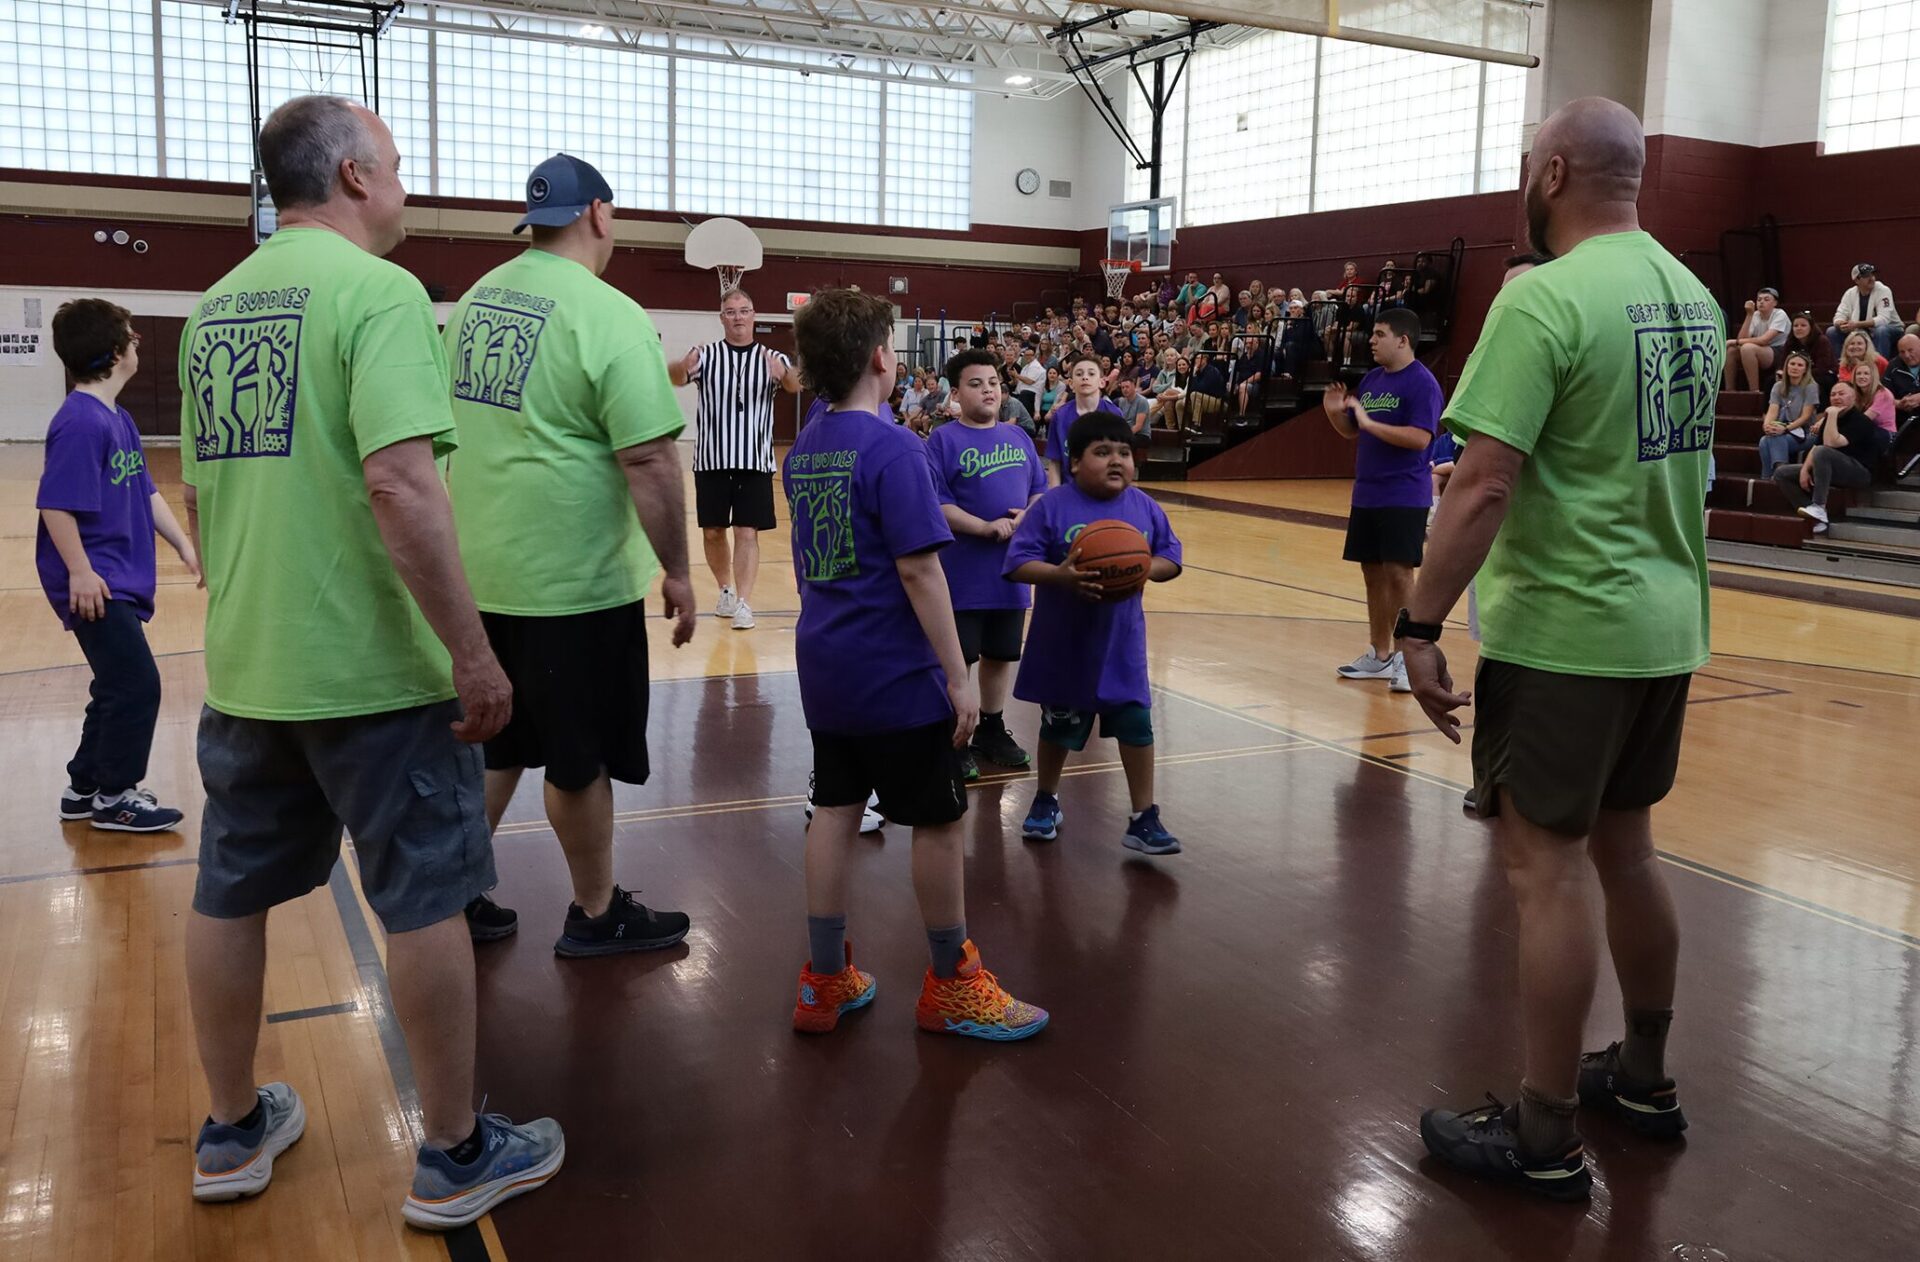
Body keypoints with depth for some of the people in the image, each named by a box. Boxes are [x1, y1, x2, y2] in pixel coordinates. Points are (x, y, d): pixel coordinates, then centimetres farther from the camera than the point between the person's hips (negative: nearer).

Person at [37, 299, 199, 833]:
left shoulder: (119, 419, 11)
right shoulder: (81, 422, -19)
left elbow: (146, 493, 17)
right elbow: (56, 506, -22)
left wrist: (185, 545, 14)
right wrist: (80, 572, -21)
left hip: (120, 580, 10)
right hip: (96, 584, -10)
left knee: (119, 686, 16)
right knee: (137, 686, -5)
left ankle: (85, 787, 29)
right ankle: (115, 797, 9)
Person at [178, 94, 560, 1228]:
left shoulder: (215, 305, 11)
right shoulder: (376, 289, -13)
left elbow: (198, 490, 18)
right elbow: (399, 480, -25)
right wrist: (474, 654, -22)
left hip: (243, 666, 8)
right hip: (370, 667, -7)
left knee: (232, 893, 16)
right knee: (425, 901, 5)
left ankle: (234, 1133, 33)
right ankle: (457, 1158, 17)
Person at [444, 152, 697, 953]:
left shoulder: (476, 299, 9)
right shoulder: (609, 316, -16)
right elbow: (649, 460, -20)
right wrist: (678, 572, -11)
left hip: (482, 571, 7)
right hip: (573, 578, -7)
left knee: (492, 745, 19)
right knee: (581, 758, 7)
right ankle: (596, 916, 22)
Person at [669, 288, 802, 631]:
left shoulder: (772, 359, 1)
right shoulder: (706, 355, 0)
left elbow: (796, 385, -18)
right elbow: (674, 377, -18)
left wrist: (784, 375, -42)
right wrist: (682, 368, -42)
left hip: (755, 461, -1)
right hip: (711, 460, 1)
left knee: (747, 533, -4)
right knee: (712, 532, 10)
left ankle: (743, 604, -3)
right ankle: (726, 591, 31)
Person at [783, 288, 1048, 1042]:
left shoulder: (801, 451, 7)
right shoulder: (891, 450, -16)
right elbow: (918, 569, -19)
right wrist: (958, 676, -16)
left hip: (824, 667, 8)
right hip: (895, 673, -8)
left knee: (835, 811, 13)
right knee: (938, 820, 5)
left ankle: (826, 981, 20)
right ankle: (951, 987, 17)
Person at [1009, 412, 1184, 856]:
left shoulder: (1144, 507, -2)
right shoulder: (1053, 506, -13)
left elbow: (1171, 556, 5)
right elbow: (1018, 562, -15)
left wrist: (1148, 569, -17)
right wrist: (1060, 575, -32)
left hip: (1121, 643, 2)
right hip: (1063, 643, -2)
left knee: (1136, 724, -1)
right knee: (1059, 727, 15)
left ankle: (1144, 818, 11)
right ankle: (1045, 801, 38)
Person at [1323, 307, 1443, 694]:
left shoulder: (1421, 383, -11)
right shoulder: (1371, 379, 13)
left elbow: (1420, 438, -21)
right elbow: (1352, 431, 21)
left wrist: (1370, 422, -22)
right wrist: (1336, 412, 0)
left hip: (1404, 498, -8)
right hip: (1366, 494, 8)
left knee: (1398, 574, -9)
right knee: (1372, 572, 11)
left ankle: (1409, 658, -1)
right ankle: (1379, 655, 21)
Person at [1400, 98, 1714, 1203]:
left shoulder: (1545, 297, -16)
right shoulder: (1695, 297, 10)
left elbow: (1484, 484, -22)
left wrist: (1420, 625, -17)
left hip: (1563, 632, -8)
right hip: (1666, 626, 8)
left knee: (1547, 867, 0)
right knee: (1626, 849, 19)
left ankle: (1546, 1141, 11)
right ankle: (1645, 1079, 34)